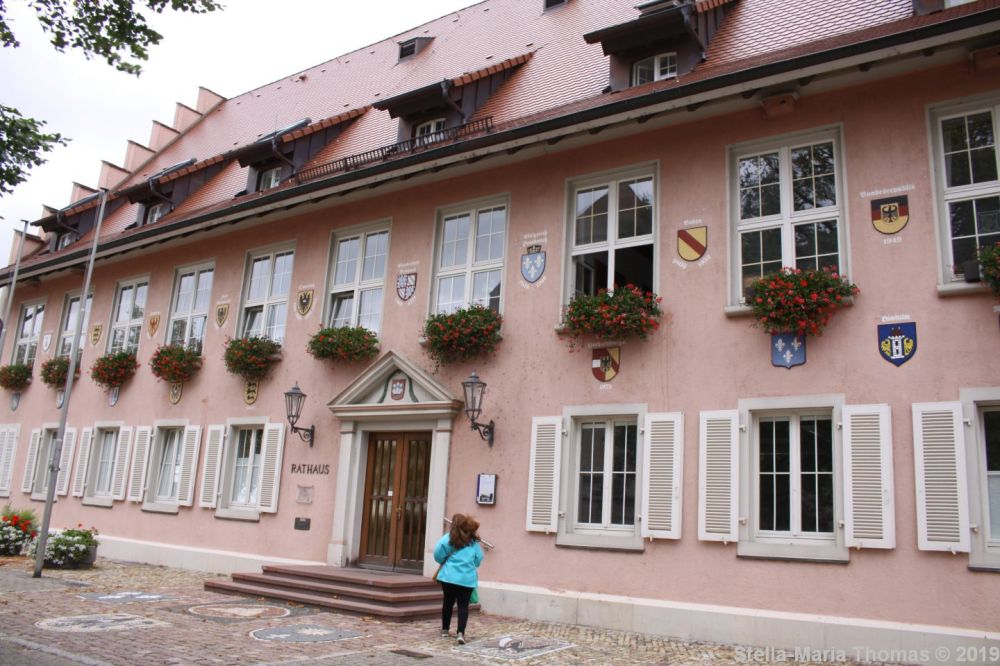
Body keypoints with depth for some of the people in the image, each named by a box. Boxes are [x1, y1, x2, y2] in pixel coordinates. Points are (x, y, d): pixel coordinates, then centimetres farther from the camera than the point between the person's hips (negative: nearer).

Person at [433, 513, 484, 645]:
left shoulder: (449, 538, -3)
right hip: (468, 578, 1)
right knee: (463, 605, 3)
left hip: (449, 576, -1)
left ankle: (445, 629, 29)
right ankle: (461, 632, -14)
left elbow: (438, 555, -8)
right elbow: (478, 559, 7)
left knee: (448, 602, 16)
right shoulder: (473, 541, 7)